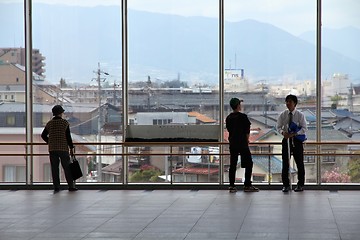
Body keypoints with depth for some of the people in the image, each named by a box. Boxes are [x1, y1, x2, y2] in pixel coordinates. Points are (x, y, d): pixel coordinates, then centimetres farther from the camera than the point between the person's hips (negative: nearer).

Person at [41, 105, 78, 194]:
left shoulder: (49, 123, 5)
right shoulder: (65, 123, -6)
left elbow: (43, 135, 9)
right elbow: (68, 137, -8)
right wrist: (71, 148, -1)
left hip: (52, 149, 3)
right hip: (63, 149, -3)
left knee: (54, 169, 4)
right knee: (67, 168, 5)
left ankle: (56, 187, 1)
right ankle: (71, 186, 8)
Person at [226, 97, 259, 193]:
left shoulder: (228, 118, 7)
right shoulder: (243, 116, -10)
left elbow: (229, 130, 12)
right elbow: (247, 131, -6)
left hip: (232, 144, 6)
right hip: (242, 143, -6)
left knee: (232, 164, 7)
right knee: (248, 163, 3)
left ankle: (232, 186, 5)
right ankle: (247, 185, 1)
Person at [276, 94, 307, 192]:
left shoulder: (300, 115, -5)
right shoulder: (283, 115, 1)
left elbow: (304, 128, -8)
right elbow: (278, 127, 5)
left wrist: (294, 134, -21)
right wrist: (283, 132, -18)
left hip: (297, 140, -2)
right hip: (286, 140, 2)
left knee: (299, 163, 4)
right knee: (285, 163, 2)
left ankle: (300, 185, 15)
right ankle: (286, 185, 11)